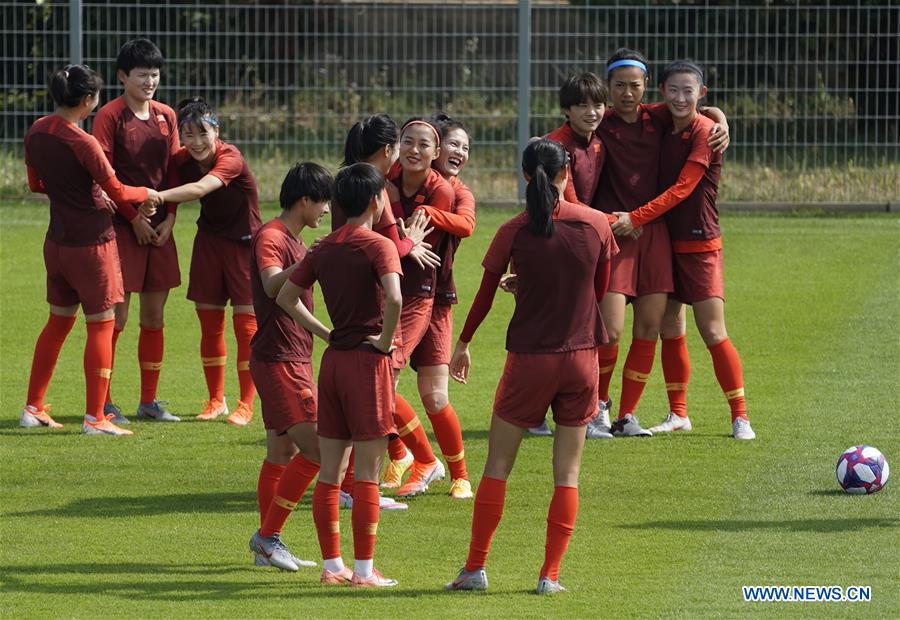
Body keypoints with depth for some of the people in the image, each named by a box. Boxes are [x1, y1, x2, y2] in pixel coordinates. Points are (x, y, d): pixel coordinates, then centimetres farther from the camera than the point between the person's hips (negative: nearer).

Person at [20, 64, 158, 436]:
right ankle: (95, 418, 2)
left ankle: (33, 408, 23)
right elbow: (117, 192, -16)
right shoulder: (82, 143, -22)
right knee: (101, 325, 2)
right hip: (92, 242, -8)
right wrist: (148, 194, 3)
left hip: (57, 242, 8)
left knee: (58, 321, 19)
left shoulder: (36, 133, 2)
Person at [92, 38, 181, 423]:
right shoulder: (110, 116, -6)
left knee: (155, 316, 8)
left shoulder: (166, 116, 11)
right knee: (116, 315, -6)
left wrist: (169, 218, -1)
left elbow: (174, 171, 12)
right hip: (122, 225, -6)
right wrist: (134, 218, -12)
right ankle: (103, 402, 0)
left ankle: (149, 401, 16)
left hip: (159, 228, 6)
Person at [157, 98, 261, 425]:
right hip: (209, 241, 5)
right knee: (209, 322, 7)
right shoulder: (181, 161, -7)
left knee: (246, 324, -4)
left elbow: (199, 189, -40)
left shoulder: (230, 158, -26)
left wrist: (157, 196, -49)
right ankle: (215, 400, 19)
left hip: (244, 242, -5)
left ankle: (246, 404, 3)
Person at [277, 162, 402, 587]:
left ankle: (331, 565, 14)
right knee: (367, 473, -2)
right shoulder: (378, 246, -11)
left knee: (330, 472, 10)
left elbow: (286, 296, 18)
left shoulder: (323, 248, 10)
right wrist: (385, 340, -12)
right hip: (368, 361, -6)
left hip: (333, 360, 7)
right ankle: (363, 570, -1)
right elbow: (394, 299, -27)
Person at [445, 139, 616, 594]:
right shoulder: (596, 224, -4)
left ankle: (476, 568, 8)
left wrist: (463, 344, 17)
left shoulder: (513, 233, -8)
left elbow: (485, 297, 1)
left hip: (529, 356, -1)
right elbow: (600, 291, 9)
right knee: (567, 472, 7)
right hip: (581, 355, 2)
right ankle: (550, 574, 4)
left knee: (497, 465, 9)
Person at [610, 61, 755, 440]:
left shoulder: (704, 131, -13)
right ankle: (678, 415, 18)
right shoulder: (660, 130, 8)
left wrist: (636, 218, -22)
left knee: (713, 332, -9)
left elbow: (682, 188, -18)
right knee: (669, 330, 8)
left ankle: (740, 417, -3)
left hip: (700, 245, -6)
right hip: (665, 243, 6)